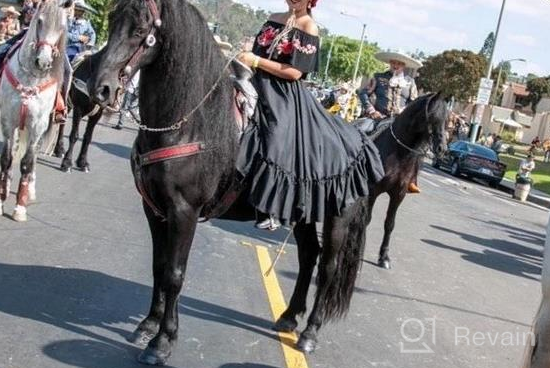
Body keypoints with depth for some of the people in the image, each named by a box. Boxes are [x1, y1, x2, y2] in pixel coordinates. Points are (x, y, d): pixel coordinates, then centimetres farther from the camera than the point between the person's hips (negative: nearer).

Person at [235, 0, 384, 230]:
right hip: (260, 88, 6)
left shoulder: (309, 27, -8)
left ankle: (274, 210, 6)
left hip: (286, 97, -6)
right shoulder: (274, 19, 11)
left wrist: (256, 61, -17)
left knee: (279, 145, -9)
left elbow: (295, 73, -15)